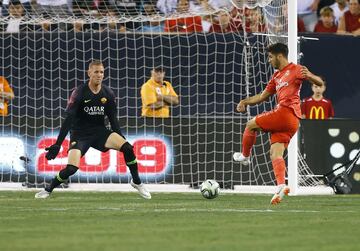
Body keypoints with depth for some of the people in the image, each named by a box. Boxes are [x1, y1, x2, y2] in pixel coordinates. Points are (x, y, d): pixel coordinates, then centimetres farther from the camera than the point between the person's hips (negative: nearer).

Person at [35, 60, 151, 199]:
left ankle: (136, 182, 2)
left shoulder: (108, 94, -2)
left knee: (127, 147, -19)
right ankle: (48, 190, 4)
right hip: (80, 134, -3)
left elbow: (113, 120, 7)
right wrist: (57, 145, -21)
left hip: (100, 131, 3)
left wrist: (121, 140, 5)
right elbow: (68, 119, -17)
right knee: (71, 168, -22)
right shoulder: (79, 93, -14)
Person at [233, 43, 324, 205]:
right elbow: (262, 97, 34)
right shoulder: (277, 76, 27)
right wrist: (245, 102, 21)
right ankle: (281, 186, -18)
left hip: (286, 112, -8)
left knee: (251, 125, 1)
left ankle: (244, 157, 18)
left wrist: (308, 75, -27)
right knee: (275, 153, -4)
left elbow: (320, 83, -6)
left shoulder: (295, 69, 1)